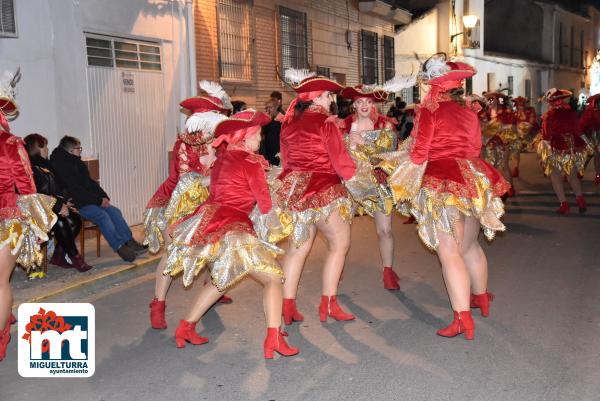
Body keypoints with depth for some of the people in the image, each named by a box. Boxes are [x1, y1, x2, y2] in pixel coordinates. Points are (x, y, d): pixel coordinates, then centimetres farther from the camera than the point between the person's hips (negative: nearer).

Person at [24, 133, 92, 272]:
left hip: (55, 205, 9)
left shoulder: (46, 165, 21)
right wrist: (58, 206, -21)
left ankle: (58, 255, -3)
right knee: (61, 223, -32)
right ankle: (74, 256, -18)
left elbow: (57, 188, 20)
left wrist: (65, 202, 2)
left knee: (75, 219, -13)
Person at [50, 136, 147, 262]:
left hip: (90, 200, 9)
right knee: (102, 215, -26)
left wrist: (104, 197, 3)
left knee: (114, 211, -7)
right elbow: (75, 191, -19)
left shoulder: (78, 163, 15)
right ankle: (120, 248, -25)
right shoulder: (62, 166, -13)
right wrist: (98, 201, -17)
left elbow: (90, 182, 19)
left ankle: (130, 242, -11)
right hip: (77, 204, -9)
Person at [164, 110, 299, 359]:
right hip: (230, 229, -8)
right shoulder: (250, 163, -5)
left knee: (224, 279, 29)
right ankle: (273, 339, -14)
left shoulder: (222, 159, 16)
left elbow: (218, 193, 16)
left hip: (206, 224, 8)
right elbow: (265, 203, 0)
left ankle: (186, 327, 30)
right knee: (273, 279, 0)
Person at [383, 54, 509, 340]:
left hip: (442, 182, -7)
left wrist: (411, 182, 9)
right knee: (469, 245, 22)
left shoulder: (430, 108, -7)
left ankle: (463, 318, -8)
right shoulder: (469, 109, 10)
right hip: (472, 177, 7)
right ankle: (481, 298, 39)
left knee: (449, 252, -5)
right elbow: (475, 146, 15)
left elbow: (419, 150, -7)